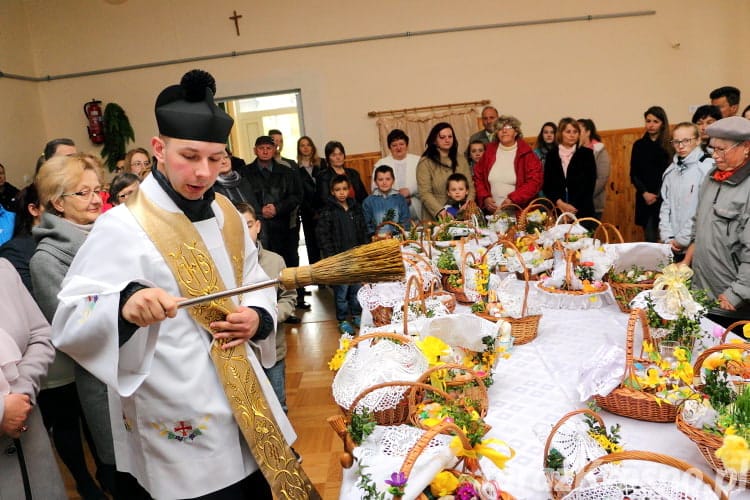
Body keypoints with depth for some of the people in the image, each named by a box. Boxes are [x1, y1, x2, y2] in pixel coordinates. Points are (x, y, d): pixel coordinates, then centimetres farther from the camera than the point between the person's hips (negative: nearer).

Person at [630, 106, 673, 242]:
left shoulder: (669, 145, 2)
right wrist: (645, 193, -6)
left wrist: (658, 194, -12)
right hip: (645, 199, 2)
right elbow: (634, 174, 7)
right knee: (650, 239, 3)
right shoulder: (639, 145, 9)